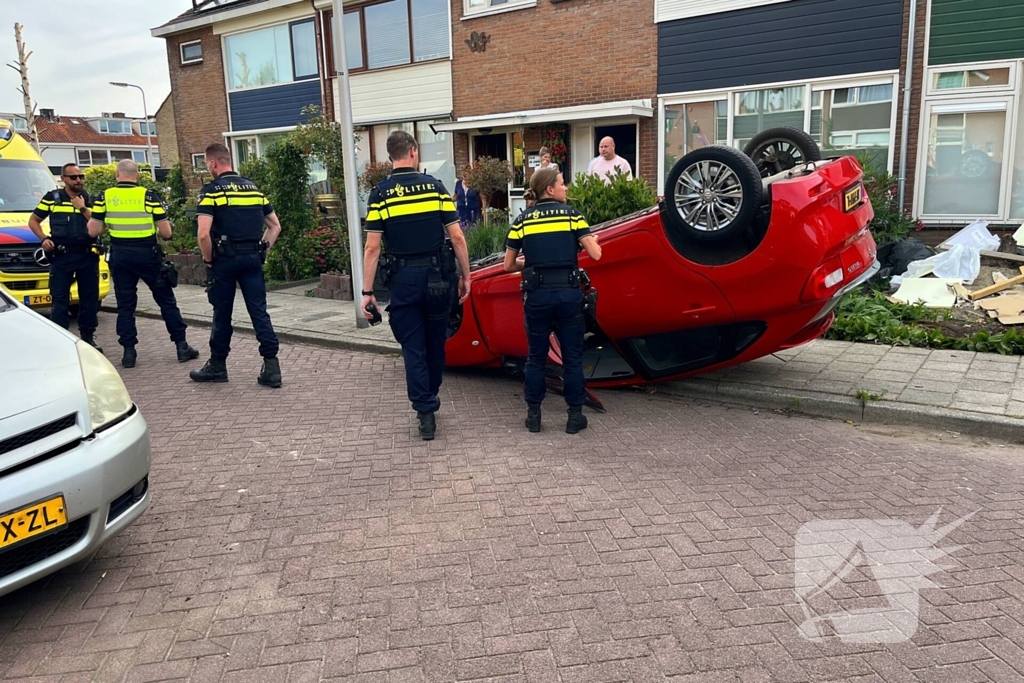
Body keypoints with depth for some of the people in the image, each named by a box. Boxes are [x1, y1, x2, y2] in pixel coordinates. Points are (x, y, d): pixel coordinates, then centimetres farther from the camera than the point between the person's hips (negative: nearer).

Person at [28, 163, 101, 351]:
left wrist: (82, 208, -6)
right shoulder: (52, 198, 6)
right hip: (61, 256, -2)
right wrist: (43, 239, -4)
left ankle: (88, 337, 18)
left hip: (88, 255, 2)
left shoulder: (91, 201, 11)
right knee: (60, 300, -2)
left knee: (90, 298, 7)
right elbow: (33, 221, 12)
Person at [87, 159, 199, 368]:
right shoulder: (149, 196, -7)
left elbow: (93, 231, -1)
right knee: (166, 301, 7)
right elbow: (166, 233, -7)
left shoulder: (104, 197, -1)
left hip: (120, 256, 2)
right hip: (147, 255, -2)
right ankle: (182, 346, 9)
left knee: (125, 304, 10)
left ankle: (128, 351, 10)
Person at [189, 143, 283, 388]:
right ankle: (271, 367, -2)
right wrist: (262, 251, 14)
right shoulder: (253, 188, 11)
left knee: (222, 314, 9)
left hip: (225, 259, -4)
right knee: (259, 312, 3)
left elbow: (203, 234, -17)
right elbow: (275, 226, 14)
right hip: (253, 258, 4)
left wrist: (208, 259, -2)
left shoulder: (211, 190, -7)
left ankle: (217, 366, 23)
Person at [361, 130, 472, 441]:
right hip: (437, 275, 2)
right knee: (436, 341, 18)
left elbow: (373, 247, -7)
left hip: (404, 277, -1)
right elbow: (457, 237, -3)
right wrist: (465, 276, 6)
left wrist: (367, 291, -3)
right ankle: (430, 398, 34)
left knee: (413, 347, 6)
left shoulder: (380, 194, -3)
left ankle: (425, 410, 2)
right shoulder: (435, 186, 0)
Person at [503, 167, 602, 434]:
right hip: (568, 294, -1)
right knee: (572, 357, 11)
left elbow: (509, 265, 6)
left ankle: (533, 415, 19)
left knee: (536, 357, 15)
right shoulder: (571, 214, 0)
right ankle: (575, 416, 16)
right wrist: (593, 241, 18)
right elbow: (595, 254, -4)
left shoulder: (522, 220, 5)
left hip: (537, 295, 1)